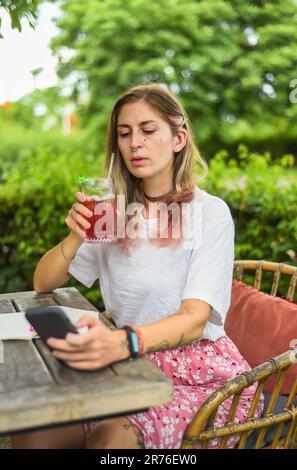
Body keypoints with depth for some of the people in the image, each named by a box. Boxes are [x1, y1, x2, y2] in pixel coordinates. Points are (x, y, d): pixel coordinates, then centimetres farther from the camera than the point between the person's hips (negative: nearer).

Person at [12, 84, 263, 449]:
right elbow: (43, 284, 8)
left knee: (111, 440, -30)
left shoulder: (210, 213, -8)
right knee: (31, 432, -18)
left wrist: (123, 342, -40)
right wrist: (76, 237, -12)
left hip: (201, 377, -3)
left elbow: (195, 318, -20)